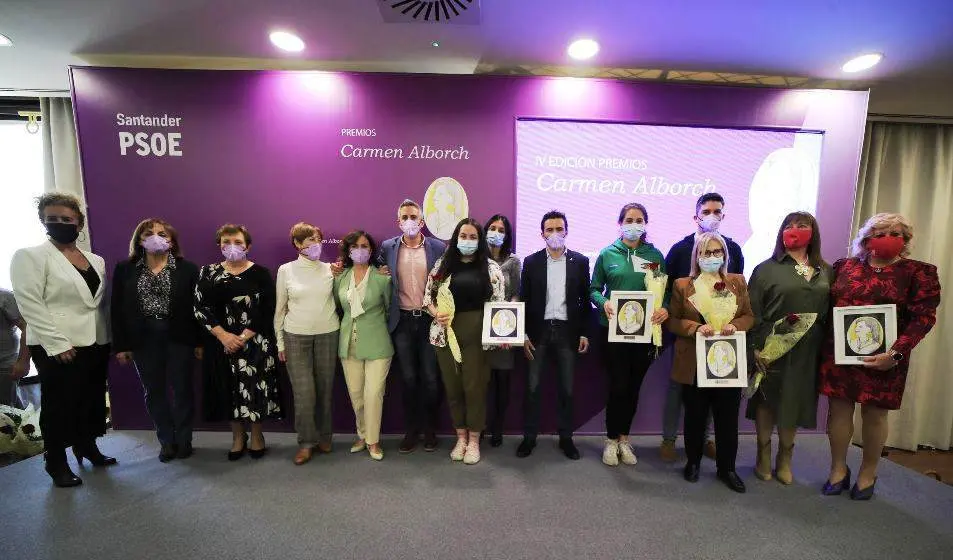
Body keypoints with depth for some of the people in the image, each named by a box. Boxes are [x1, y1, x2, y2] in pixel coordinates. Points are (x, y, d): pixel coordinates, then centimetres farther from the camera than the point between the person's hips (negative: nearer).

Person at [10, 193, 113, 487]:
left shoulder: (96, 260, 12)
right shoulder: (29, 256, -5)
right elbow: (30, 304, -12)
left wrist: (110, 336, 7)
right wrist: (57, 344, -18)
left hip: (96, 342, 5)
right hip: (58, 347, -5)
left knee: (92, 401, 14)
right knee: (59, 405, 5)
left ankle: (87, 447, 31)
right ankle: (56, 463, 19)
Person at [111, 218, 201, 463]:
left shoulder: (187, 269, -2)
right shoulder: (125, 269, 4)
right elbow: (117, 309, 5)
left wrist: (200, 341, -6)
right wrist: (120, 345, 1)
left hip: (179, 338, -2)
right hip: (143, 340, 2)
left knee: (182, 390, 6)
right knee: (154, 392, 11)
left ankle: (183, 440, 21)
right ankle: (166, 441, 25)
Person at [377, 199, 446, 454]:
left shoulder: (438, 247, -1)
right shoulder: (388, 247, 4)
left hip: (430, 320, -1)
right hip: (403, 321, 1)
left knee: (430, 378, 7)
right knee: (408, 378, 10)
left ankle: (430, 430, 25)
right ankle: (411, 430, 25)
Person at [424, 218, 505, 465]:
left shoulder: (490, 267, 2)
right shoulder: (443, 264, 6)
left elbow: (499, 302, 1)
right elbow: (428, 295, 10)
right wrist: (435, 313, -9)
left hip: (477, 333, -2)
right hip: (446, 332, 2)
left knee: (475, 387, 4)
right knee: (453, 387, 10)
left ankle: (474, 441, 22)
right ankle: (461, 437, 28)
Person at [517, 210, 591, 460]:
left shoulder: (580, 261, 3)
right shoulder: (531, 262, 2)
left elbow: (585, 299, 5)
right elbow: (524, 300, 2)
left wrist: (584, 333, 0)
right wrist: (524, 334, -3)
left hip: (567, 331, 0)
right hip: (539, 331, 0)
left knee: (566, 388, 9)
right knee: (532, 386, 4)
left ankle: (566, 437, 24)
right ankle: (529, 436, 19)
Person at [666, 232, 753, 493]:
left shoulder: (738, 282, 8)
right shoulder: (682, 285, 2)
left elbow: (749, 315, 8)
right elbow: (672, 321, 0)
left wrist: (735, 325, -13)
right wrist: (696, 328, -17)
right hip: (694, 364, -1)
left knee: (727, 417, 9)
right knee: (695, 415, 11)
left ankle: (726, 468, 27)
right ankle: (693, 461, 30)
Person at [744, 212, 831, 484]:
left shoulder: (825, 271, 10)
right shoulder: (767, 268, -2)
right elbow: (753, 311, -6)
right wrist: (755, 347, -11)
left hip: (807, 352, 4)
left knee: (795, 404, 13)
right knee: (767, 401, 6)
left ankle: (785, 460, 30)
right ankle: (763, 457, 24)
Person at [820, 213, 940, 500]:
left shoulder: (919, 272, 1)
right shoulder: (845, 266, 7)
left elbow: (924, 317, -5)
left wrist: (895, 353, -16)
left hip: (882, 358, -1)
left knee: (874, 414, 9)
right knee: (838, 409, 6)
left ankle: (868, 474, 28)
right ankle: (838, 470, 22)